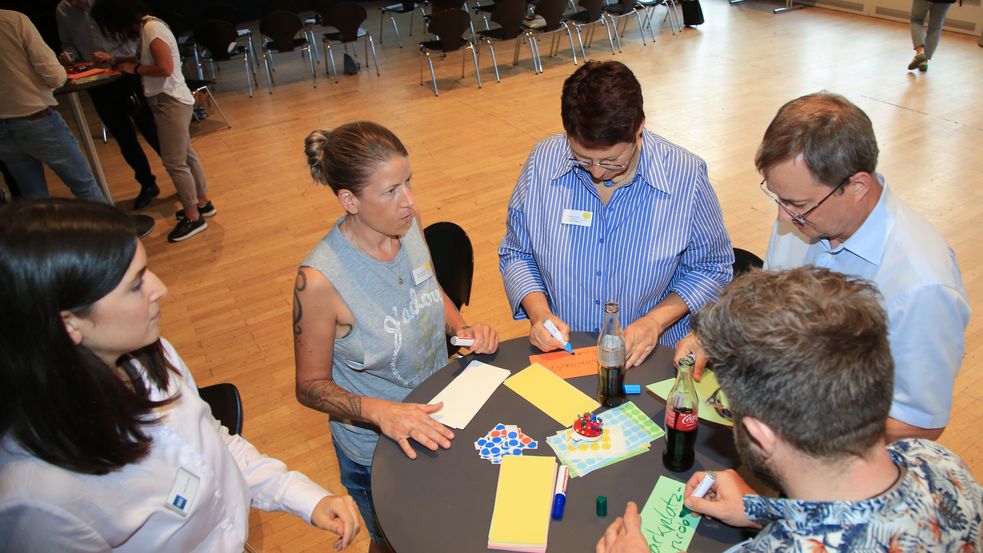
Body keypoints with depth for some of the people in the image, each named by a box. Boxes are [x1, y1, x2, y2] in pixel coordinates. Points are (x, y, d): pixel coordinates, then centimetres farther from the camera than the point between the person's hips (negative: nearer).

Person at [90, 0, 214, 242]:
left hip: (171, 102, -10)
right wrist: (115, 60, 15)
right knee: (186, 156, 17)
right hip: (168, 100, 10)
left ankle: (194, 218, 3)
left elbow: (165, 68, -24)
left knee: (174, 162, -5)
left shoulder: (152, 28, -17)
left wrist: (134, 69, -11)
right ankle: (203, 203, 29)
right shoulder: (145, 27, 10)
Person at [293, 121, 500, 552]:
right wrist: (381, 412, -34)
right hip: (377, 454, -5)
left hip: (436, 418, 5)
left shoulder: (408, 224, -14)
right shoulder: (320, 280, -31)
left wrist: (463, 327, -12)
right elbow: (311, 387, -19)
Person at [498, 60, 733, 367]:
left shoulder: (686, 176, -12)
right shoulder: (542, 162, -6)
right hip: (559, 351, 1)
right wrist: (538, 312, -10)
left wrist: (655, 321, -12)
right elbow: (515, 254, 7)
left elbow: (713, 267, 3)